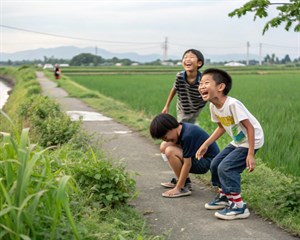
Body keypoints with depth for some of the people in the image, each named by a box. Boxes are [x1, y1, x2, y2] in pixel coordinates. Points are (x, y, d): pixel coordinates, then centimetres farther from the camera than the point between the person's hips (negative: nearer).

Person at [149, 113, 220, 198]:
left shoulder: (187, 135, -26)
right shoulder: (182, 128, 2)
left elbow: (187, 164, -25)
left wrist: (177, 188, -22)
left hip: (207, 161, -10)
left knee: (170, 152, -24)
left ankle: (182, 188, -16)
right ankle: (184, 181, 14)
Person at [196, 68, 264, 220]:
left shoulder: (232, 104, -30)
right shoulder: (213, 106, -5)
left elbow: (250, 128, -26)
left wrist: (250, 155, -26)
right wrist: (206, 144, 5)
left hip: (251, 141, -9)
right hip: (237, 142, 9)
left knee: (226, 168, -17)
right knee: (215, 164, 9)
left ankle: (238, 207, -8)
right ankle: (224, 196, 29)